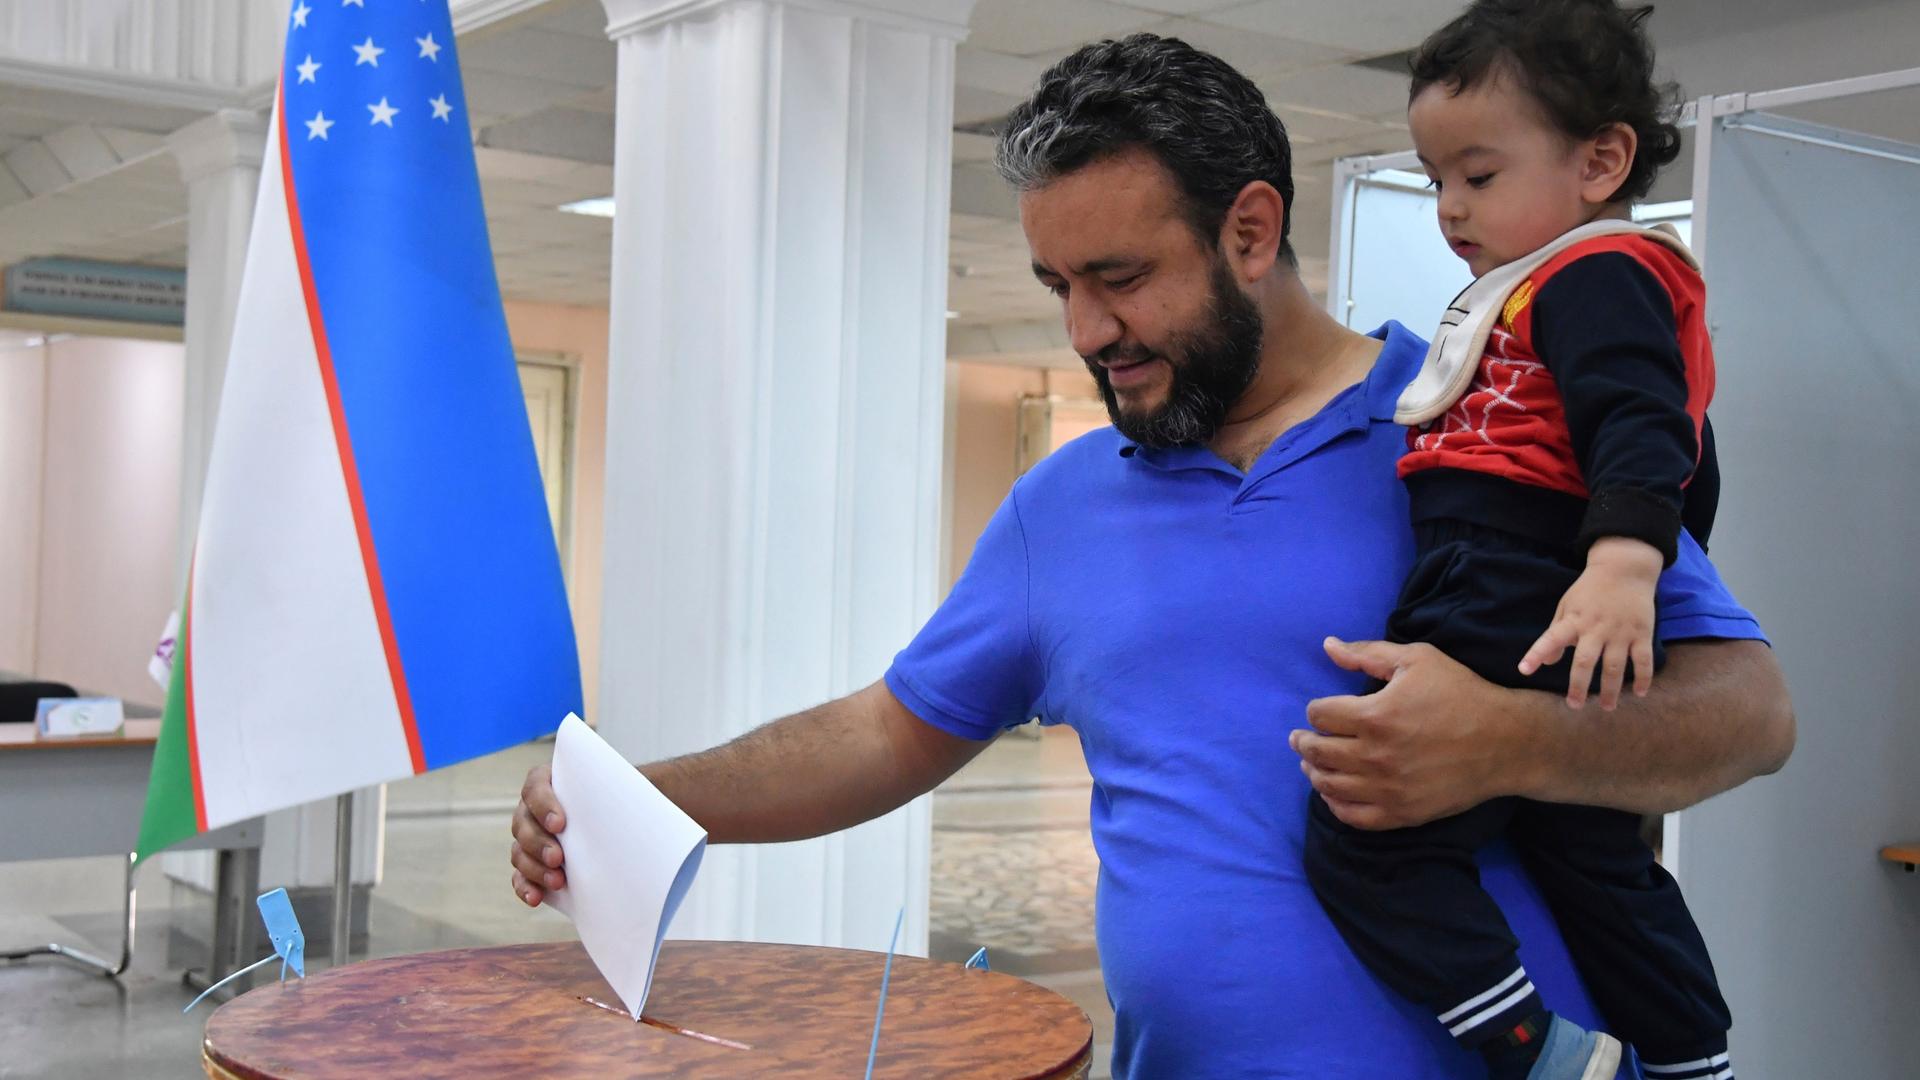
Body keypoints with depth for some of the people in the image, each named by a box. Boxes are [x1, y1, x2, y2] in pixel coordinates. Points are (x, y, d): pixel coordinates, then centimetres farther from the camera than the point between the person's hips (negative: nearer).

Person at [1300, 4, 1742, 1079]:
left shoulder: (1596, 276, -8)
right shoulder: (1545, 288, 25)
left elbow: (1639, 426, -24)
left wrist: (1624, 560, -38)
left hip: (1506, 632, -11)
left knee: (1365, 840, -13)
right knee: (1599, 869, 18)